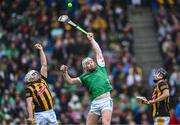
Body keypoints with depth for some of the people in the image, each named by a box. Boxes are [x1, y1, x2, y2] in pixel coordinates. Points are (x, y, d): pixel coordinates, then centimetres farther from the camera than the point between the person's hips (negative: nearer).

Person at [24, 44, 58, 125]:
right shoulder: (29, 89, -4)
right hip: (40, 114, -6)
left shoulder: (42, 80, 12)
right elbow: (29, 103, -10)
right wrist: (30, 117, -21)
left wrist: (41, 50, 10)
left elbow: (44, 65, 13)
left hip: (51, 111, 6)